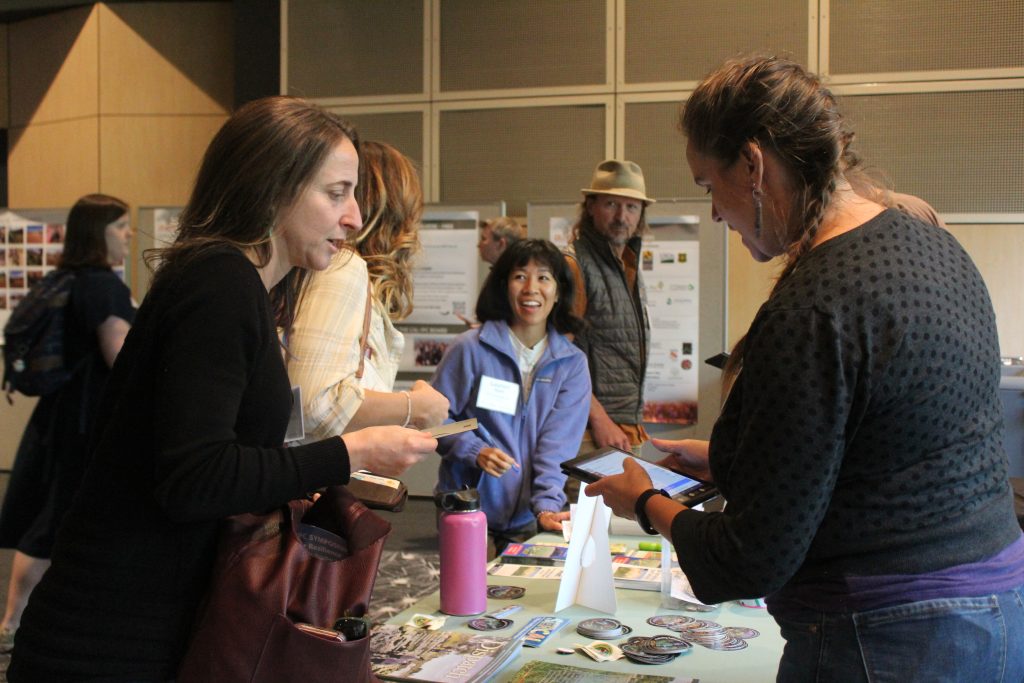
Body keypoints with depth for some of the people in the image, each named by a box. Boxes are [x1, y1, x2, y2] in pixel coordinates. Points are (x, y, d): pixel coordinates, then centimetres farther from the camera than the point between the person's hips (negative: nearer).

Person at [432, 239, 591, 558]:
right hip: (467, 510, -2)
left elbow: (558, 443, -7)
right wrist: (476, 451, -16)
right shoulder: (471, 348, -5)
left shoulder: (572, 364, 1)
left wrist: (547, 505, -21)